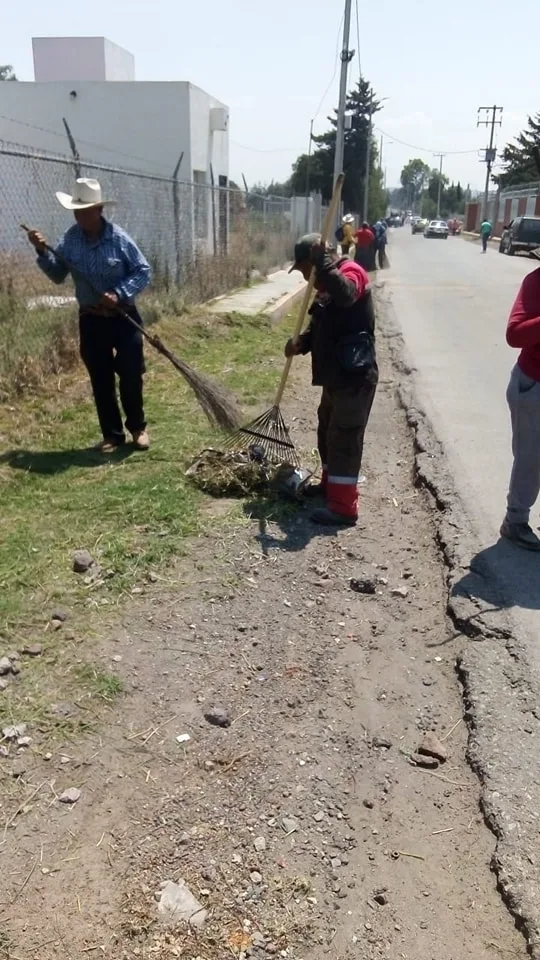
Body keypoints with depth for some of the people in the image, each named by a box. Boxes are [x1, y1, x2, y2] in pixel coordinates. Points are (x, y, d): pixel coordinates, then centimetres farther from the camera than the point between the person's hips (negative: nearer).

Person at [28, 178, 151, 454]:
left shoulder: (119, 238, -11)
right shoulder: (70, 238, 0)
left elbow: (143, 271, -7)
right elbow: (58, 275, 6)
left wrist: (120, 294, -19)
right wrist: (42, 252, -9)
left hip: (124, 317, -3)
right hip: (91, 320, 3)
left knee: (131, 375, 2)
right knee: (101, 380, 6)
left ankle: (137, 427, 23)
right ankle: (112, 434, 18)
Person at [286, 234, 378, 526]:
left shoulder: (351, 271, -12)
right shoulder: (326, 285, 17)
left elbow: (345, 295, -37)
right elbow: (321, 328, 19)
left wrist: (322, 261, -33)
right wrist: (301, 342, 0)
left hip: (355, 376, -10)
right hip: (336, 375, 10)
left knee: (344, 438, -7)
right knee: (328, 432, 21)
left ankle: (344, 507, -2)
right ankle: (330, 483, 39)